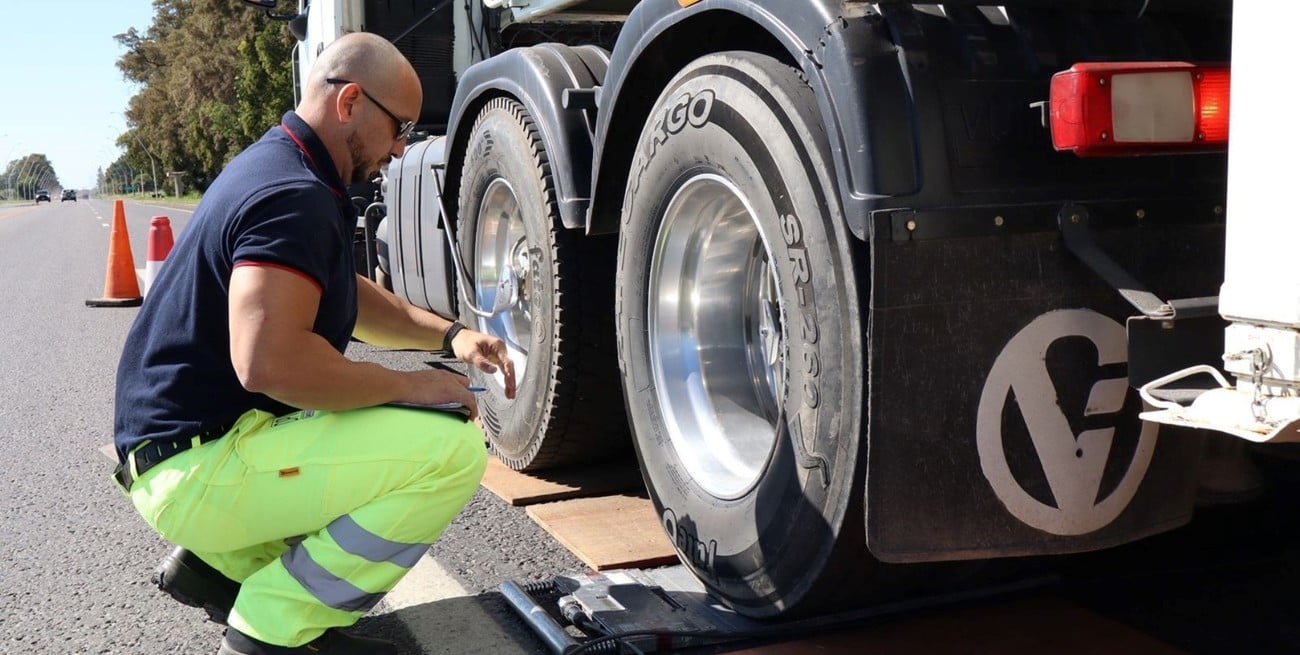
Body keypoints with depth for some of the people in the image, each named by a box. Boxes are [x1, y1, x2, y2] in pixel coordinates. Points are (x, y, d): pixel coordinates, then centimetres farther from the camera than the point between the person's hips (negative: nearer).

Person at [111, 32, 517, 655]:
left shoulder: (273, 164, 13)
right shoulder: (295, 196, -20)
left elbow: (350, 297, 23)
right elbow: (267, 361, -32)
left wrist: (449, 335, 10)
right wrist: (409, 384, -19)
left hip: (179, 443, 11)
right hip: (196, 468, -11)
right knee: (452, 450, -21)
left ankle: (219, 561, 17)